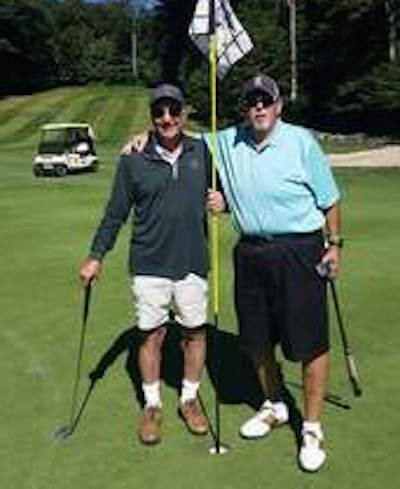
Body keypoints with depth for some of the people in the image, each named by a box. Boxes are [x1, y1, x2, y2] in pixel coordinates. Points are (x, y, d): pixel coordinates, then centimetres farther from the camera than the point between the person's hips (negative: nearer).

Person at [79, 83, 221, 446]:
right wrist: (96, 256, 0)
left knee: (195, 332, 10)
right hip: (149, 265, -2)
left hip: (193, 262, 2)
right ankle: (152, 405, 25)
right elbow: (115, 213, 3)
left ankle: (190, 399, 30)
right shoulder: (134, 160, -2)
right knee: (152, 334, 6)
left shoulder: (202, 151, 4)